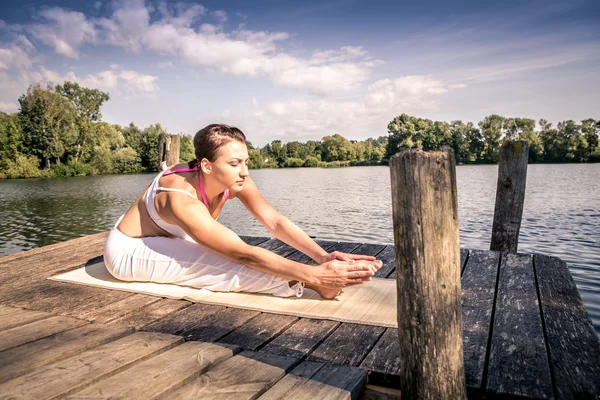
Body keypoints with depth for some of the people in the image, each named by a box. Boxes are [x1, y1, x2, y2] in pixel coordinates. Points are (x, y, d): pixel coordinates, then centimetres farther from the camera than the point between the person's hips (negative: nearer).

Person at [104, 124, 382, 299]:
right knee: (216, 263, -30)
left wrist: (323, 257, -36)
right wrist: (314, 275, -46)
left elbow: (276, 222, -24)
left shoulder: (235, 180, -20)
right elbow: (245, 254, -41)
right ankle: (311, 285, -36)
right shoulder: (182, 199, -39)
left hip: (168, 241, 10)